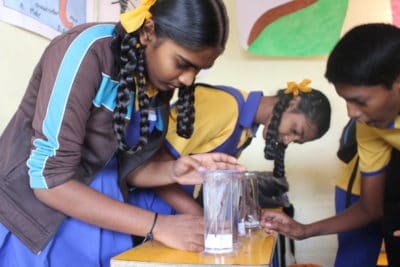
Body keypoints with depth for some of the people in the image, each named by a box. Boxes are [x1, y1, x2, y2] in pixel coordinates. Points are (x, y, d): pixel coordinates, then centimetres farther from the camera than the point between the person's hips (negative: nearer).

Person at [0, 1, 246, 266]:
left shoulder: (160, 83, -5)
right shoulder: (89, 51, -22)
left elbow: (119, 166, 3)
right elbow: (49, 179, -26)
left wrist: (172, 171, -15)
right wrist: (158, 225, -26)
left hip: (100, 221, 5)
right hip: (36, 216, -5)